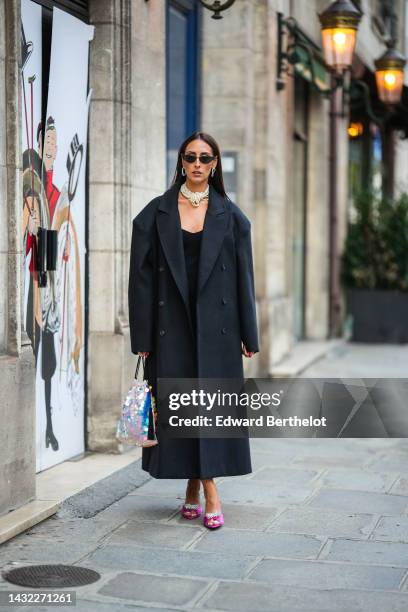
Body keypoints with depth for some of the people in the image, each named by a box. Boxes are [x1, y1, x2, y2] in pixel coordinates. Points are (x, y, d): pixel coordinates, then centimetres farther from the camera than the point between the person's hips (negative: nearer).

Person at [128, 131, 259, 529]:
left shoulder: (230, 215, 5)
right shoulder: (156, 213, 3)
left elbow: (243, 276, 5)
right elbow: (142, 276, 1)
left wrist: (248, 335, 1)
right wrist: (142, 336, -4)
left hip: (216, 324, 0)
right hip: (172, 324, 0)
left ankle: (196, 488, 6)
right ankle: (207, 492, 11)